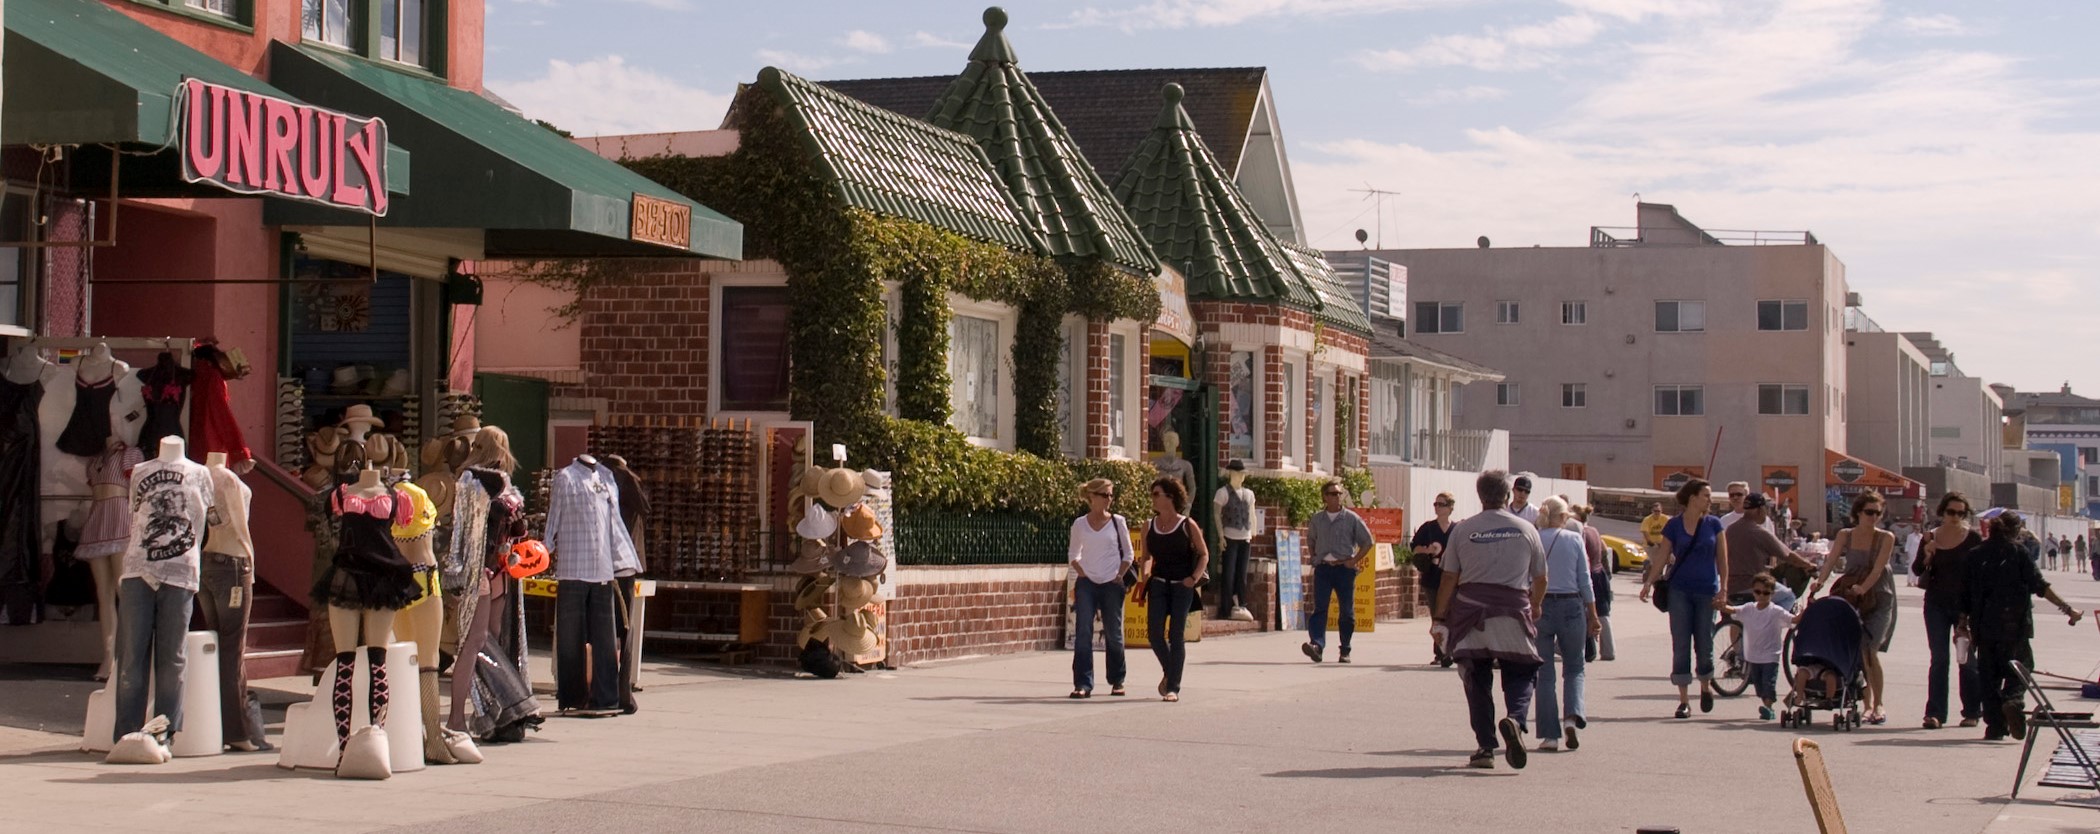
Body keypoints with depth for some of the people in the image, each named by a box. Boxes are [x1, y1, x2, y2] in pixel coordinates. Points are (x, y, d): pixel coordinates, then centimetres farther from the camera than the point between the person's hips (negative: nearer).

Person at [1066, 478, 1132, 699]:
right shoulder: (1080, 524, 4)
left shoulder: (1117, 522, 3)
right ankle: (1083, 684, -9)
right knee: (1083, 634, -8)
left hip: (1111, 584, 0)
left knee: (1113, 635, 7)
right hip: (1086, 583, 0)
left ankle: (1117, 681, 22)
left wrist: (1119, 575, -2)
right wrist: (1081, 573, -2)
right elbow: (1074, 554, 13)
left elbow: (1128, 554, 9)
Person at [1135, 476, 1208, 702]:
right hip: (1158, 584, 3)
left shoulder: (1187, 525, -4)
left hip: (1182, 585, -3)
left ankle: (1173, 687, 3)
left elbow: (1204, 554, 2)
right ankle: (1168, 671, 24)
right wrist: (1144, 574, 0)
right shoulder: (1150, 526, 7)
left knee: (1175, 635, -4)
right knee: (1154, 633, -4)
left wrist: (1194, 577, -10)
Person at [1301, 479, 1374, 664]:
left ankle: (1345, 650, 14)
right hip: (1322, 568, 1)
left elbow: (1367, 542, 5)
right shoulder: (1316, 519, 8)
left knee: (1347, 611, 3)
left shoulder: (1351, 518, 1)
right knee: (1319, 608, -11)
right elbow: (1310, 541, 24)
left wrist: (1354, 561, -3)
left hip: (1344, 568, -1)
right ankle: (1317, 645, -22)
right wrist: (1315, 558, 9)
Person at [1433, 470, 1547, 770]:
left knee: (1477, 681, 8)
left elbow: (1449, 579, 3)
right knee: (1520, 675, 8)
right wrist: (1534, 608, 29)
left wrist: (1440, 618, 10)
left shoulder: (1463, 530, 3)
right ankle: (1514, 719, -21)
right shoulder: (1526, 529, 5)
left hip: (1471, 611, 1)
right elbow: (1540, 579, 11)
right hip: (1513, 610, -1)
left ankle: (1485, 747, 5)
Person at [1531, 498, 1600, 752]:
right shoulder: (1574, 539, -1)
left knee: (1544, 672, 6)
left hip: (1539, 607, 0)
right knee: (1573, 669, 15)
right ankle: (1572, 716, -10)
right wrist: (1593, 616, 7)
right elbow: (1585, 581, 0)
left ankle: (1550, 734, 3)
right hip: (1571, 607, 0)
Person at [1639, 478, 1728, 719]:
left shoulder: (1713, 524, 2)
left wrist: (1723, 590, -3)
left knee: (1704, 644, 5)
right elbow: (1663, 557, 3)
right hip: (1680, 591, 0)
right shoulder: (1674, 525, 0)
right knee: (1680, 645, -2)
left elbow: (1722, 558, 4)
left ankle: (1706, 687, 31)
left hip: (1707, 591, 0)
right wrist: (1649, 582, -8)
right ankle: (1684, 700, 3)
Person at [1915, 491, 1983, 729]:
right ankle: (1935, 713, -3)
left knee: (1967, 659, 4)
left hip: (1965, 604, -1)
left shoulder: (1973, 539, -2)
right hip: (1936, 604, 2)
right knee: (1938, 658, -1)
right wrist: (1926, 557, -19)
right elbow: (1917, 571, 2)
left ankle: (1972, 711, 13)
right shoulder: (1930, 538, 4)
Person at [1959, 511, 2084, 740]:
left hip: (1983, 626, 3)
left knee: (1988, 673, 9)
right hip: (2013, 624, -3)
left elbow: (1966, 593, 10)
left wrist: (1963, 622, 20)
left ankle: (1995, 726, 5)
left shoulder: (1976, 555, 8)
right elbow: (2039, 585, -9)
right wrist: (2066, 608, -8)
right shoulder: (2018, 552, -3)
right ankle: (2013, 700, -23)